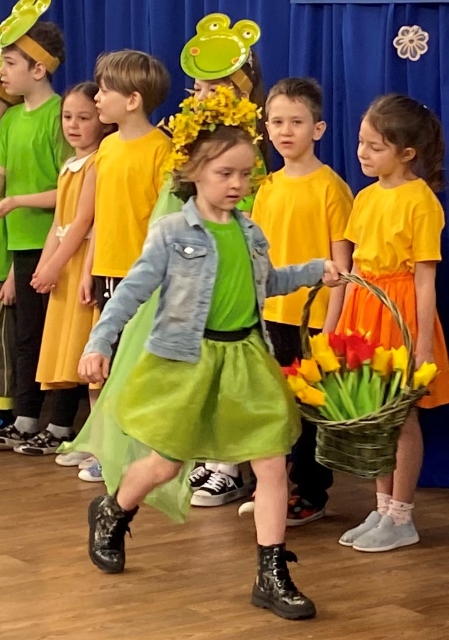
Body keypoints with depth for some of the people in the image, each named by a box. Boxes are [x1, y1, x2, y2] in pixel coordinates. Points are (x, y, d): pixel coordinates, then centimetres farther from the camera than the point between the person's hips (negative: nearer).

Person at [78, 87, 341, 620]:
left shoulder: (250, 232, 6)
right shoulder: (171, 232, -10)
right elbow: (132, 290, -12)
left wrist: (316, 271, 14)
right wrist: (99, 343, -20)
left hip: (247, 357, 5)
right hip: (187, 361, -4)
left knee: (273, 464, -2)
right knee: (165, 464, 8)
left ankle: (272, 577, 5)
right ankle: (111, 515, 40)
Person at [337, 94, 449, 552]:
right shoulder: (366, 198, 8)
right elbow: (357, 268, 12)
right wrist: (341, 325, 11)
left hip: (401, 311, -7)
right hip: (364, 308, 7)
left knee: (403, 415, 2)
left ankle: (401, 519, 11)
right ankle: (383, 510, 22)